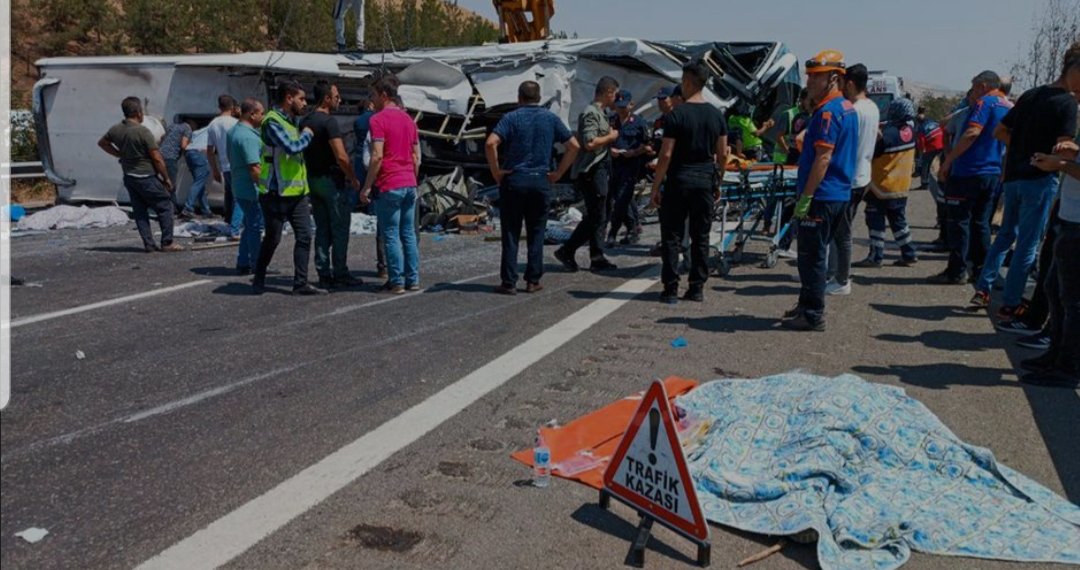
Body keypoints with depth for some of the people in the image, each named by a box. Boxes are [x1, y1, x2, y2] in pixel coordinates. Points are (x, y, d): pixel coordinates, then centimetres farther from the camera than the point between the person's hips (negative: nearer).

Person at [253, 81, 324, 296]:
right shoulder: (272, 121, -13)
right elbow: (292, 147, -25)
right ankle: (259, 279, 23)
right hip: (277, 193, -8)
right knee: (272, 238, 3)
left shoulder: (292, 121, 17)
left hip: (298, 191, 8)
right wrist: (307, 134, -8)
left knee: (304, 236, 1)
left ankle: (301, 283, 5)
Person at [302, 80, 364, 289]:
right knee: (339, 230, -1)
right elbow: (341, 157, -21)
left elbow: (303, 152, 16)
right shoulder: (329, 121, -15)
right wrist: (354, 179, -10)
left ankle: (324, 275, 12)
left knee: (322, 230, 10)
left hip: (313, 180, 8)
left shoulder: (305, 122, 11)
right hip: (333, 180, -8)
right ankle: (340, 274, 2)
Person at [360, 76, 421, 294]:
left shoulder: (378, 119, -9)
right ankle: (413, 279, 14)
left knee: (391, 236, -1)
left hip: (389, 186, -7)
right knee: (409, 234, 11)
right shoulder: (408, 119, 13)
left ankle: (396, 282, 2)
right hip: (409, 185, 7)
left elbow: (377, 156, -17)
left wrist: (367, 187, -12)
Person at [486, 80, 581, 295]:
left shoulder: (511, 118, -2)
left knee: (511, 234, 4)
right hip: (541, 181, 2)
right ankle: (533, 281, 11)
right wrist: (558, 173, 6)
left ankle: (508, 282, 4)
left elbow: (490, 143, -17)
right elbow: (574, 145, 3)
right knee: (536, 234, 10)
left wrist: (496, 171, -7)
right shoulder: (551, 118, 6)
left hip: (514, 180, -2)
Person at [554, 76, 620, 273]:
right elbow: (589, 143, -25)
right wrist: (610, 137, -13)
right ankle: (566, 251, -1)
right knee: (596, 217, -8)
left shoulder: (599, 113, 18)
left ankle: (597, 259, 16)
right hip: (591, 172, -10)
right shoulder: (591, 113, -14)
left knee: (598, 217, 11)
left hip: (599, 171, 10)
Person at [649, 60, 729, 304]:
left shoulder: (676, 115, -10)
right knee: (701, 236, 11)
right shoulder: (717, 115, 5)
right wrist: (717, 182, 18)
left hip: (679, 180, -4)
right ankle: (697, 288, 14)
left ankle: (671, 289, 3)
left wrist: (656, 186, -6)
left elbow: (666, 155, -13)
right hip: (706, 181, 5)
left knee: (672, 236, 3)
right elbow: (722, 154, 7)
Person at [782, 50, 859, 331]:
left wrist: (805, 197, -20)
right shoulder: (848, 108, 14)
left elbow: (823, 158, -22)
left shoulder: (827, 112, -17)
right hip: (840, 194, 10)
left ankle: (813, 316, 3)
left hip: (822, 195, -10)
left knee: (811, 257, -3)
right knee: (817, 254, 17)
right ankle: (807, 306, 27)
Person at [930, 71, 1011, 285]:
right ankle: (981, 270, 17)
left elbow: (972, 132, -23)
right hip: (992, 173, 8)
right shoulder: (1008, 107, 17)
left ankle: (956, 272, -3)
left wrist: (948, 160, -22)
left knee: (959, 221, -4)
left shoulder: (985, 103, -10)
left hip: (968, 171, -8)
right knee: (980, 222, 14)